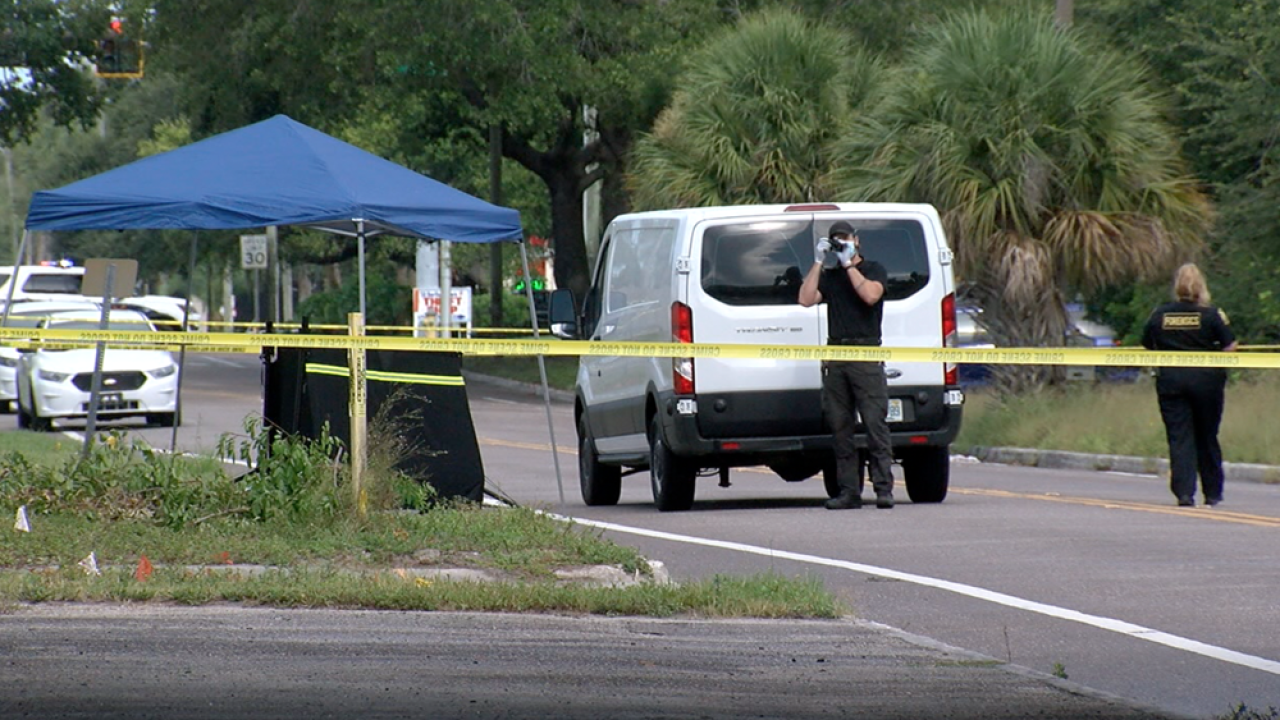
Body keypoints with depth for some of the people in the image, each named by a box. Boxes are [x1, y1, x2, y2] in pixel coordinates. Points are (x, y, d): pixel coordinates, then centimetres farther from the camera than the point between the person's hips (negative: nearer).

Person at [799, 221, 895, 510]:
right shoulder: (828, 275, 18)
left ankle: (884, 488, -13)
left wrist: (849, 264, -8)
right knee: (840, 427, 2)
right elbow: (806, 299, 4)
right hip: (835, 355, 5)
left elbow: (871, 295, -13)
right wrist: (818, 263, 1)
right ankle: (849, 491, 3)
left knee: (875, 423, -10)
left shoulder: (874, 270, 7)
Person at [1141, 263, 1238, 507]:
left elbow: (1147, 346, 8)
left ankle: (1183, 491, -12)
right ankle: (1212, 492, 20)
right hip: (1206, 378, -1)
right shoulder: (1211, 315, -7)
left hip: (1170, 380, 1)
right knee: (1207, 437, 12)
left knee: (1179, 437, 1)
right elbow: (1229, 347, -6)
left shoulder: (1159, 315, -1)